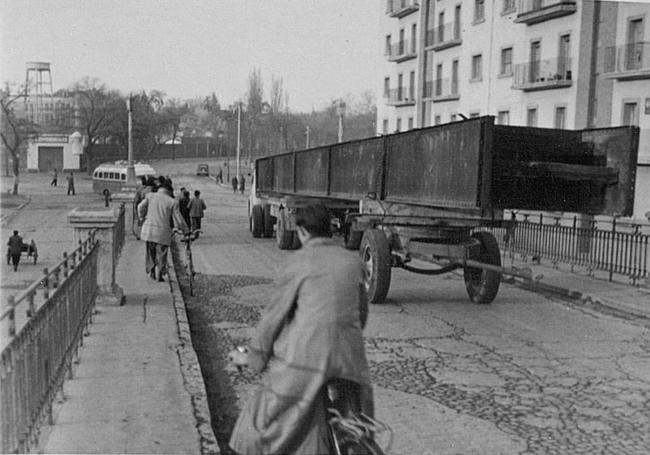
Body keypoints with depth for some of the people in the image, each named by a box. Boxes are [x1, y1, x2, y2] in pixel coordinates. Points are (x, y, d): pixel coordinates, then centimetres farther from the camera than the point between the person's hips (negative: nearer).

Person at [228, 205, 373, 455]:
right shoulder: (353, 261, 9)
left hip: (304, 353, -4)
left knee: (268, 422, 12)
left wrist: (251, 357, 7)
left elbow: (276, 313, -2)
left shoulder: (300, 261, -3)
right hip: (348, 358, 4)